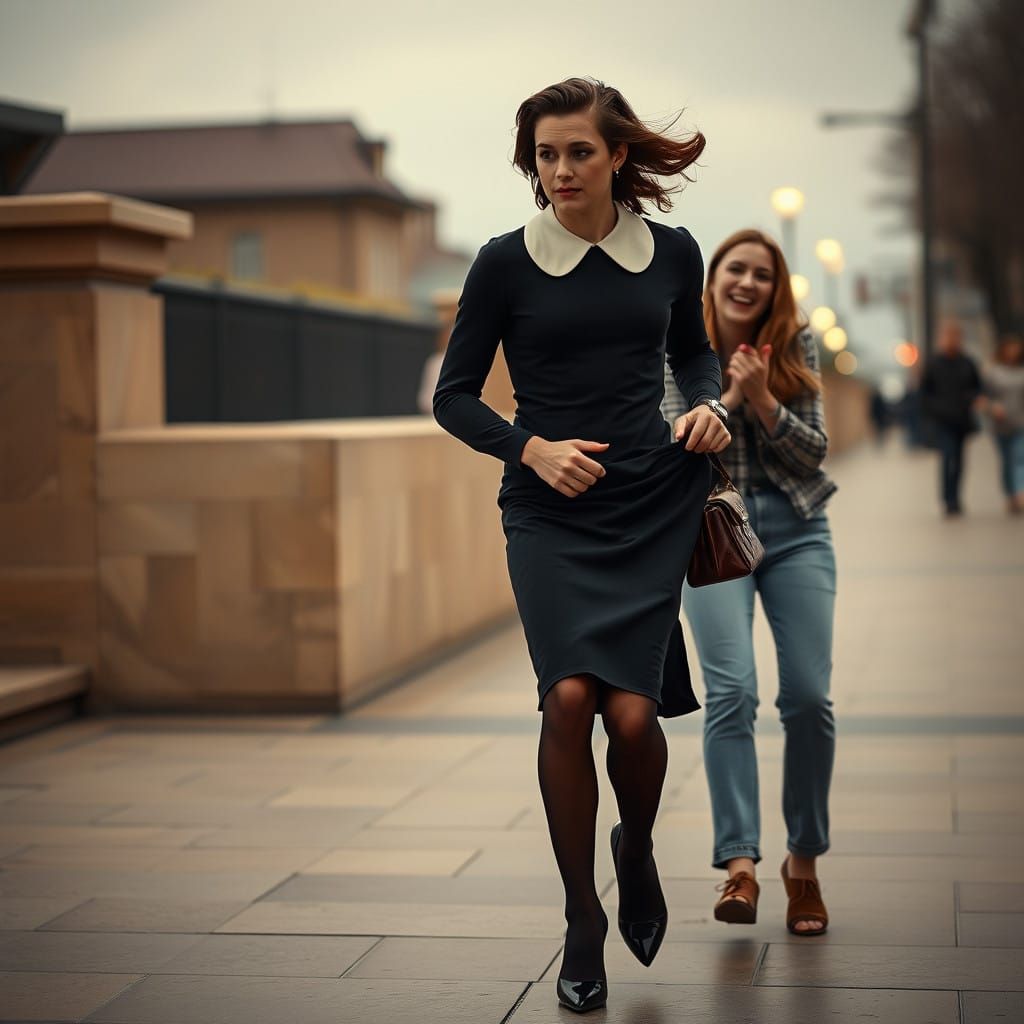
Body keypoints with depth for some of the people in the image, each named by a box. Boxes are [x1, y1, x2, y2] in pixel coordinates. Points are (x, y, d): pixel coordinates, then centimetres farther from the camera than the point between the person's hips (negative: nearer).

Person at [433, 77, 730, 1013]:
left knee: (633, 710, -11)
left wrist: (709, 403, 3)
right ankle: (582, 922, -2)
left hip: (654, 502, 1)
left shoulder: (671, 253, 5)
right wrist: (531, 449, -10)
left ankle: (638, 848, 24)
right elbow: (454, 395, 5)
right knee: (570, 697, -20)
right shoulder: (507, 263, -1)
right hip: (550, 512, -1)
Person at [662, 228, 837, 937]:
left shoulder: (795, 346, 3)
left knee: (810, 697, -3)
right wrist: (729, 394, -16)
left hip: (795, 530, 1)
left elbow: (814, 449, -2)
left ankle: (805, 861, 13)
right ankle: (739, 863, -17)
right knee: (732, 691, -16)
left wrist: (763, 400, -15)